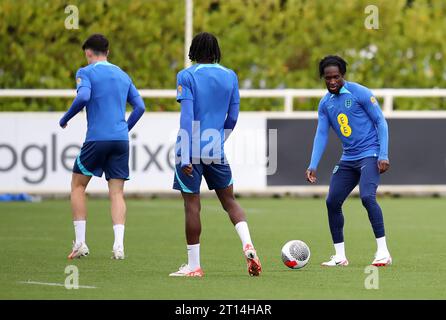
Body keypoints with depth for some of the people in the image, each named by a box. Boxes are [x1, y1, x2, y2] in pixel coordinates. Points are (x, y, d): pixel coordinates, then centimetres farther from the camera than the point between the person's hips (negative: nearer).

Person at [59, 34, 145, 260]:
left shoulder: (86, 72, 0)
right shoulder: (122, 75, 18)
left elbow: (83, 97, -18)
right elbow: (139, 107, 14)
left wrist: (65, 119, -5)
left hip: (97, 138, -4)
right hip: (121, 140, 4)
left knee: (77, 185, 12)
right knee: (116, 193, 4)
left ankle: (80, 242, 5)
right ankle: (118, 244, -12)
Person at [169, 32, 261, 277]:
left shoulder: (186, 76, -6)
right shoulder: (230, 76, 7)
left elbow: (187, 116, -13)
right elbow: (232, 117, 10)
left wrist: (185, 156, -15)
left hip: (191, 151, -3)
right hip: (216, 151, 3)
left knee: (192, 206, 2)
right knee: (229, 201, 15)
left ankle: (193, 266, 6)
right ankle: (248, 246, -7)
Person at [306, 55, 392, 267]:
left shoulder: (360, 93, -10)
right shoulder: (325, 104, 8)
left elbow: (381, 123, -8)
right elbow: (321, 135, 6)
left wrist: (383, 156, -16)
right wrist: (313, 166, -6)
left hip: (370, 154, -7)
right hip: (348, 159, 7)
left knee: (367, 196, -25)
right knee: (332, 202, 0)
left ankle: (383, 252, -22)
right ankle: (340, 256, 11)